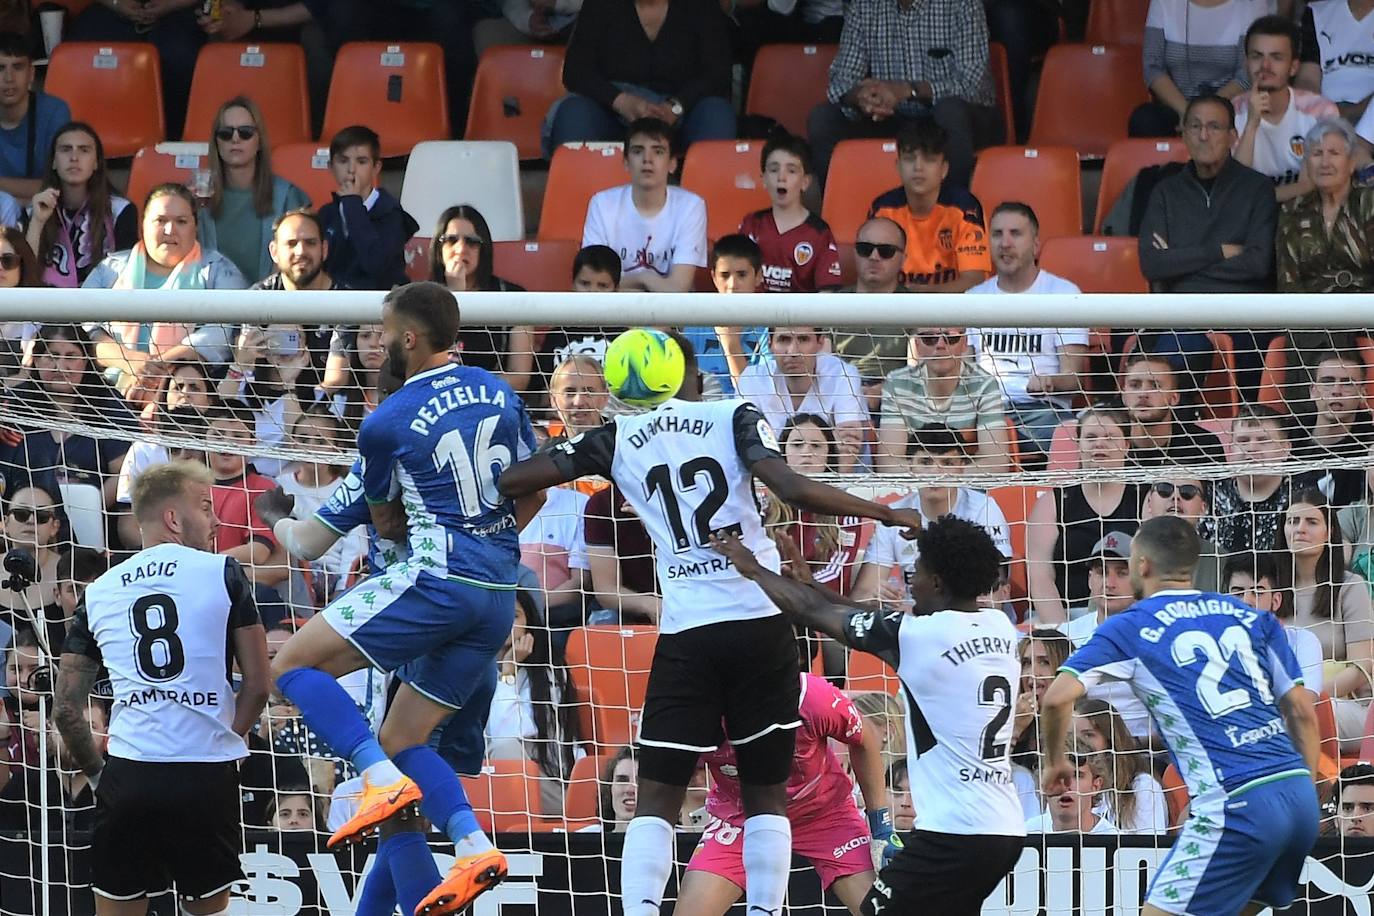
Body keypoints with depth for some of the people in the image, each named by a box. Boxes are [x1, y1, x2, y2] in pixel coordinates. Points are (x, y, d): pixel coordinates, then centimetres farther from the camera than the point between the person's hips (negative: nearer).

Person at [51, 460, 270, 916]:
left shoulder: (99, 592, 12)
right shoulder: (223, 573, 4)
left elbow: (65, 709, 10)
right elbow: (257, 685, 4)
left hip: (128, 775, 2)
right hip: (207, 776, -2)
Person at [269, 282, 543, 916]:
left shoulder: (386, 424, -6)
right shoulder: (498, 392, 11)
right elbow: (532, 492, 20)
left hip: (436, 579, -7)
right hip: (498, 594, 8)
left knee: (294, 663, -2)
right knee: (402, 738, 14)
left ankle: (384, 780, -18)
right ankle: (473, 847, -4)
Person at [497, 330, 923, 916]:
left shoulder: (620, 438, 7)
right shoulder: (734, 418, 2)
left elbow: (511, 482, 8)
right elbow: (793, 490, -12)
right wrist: (884, 513, -3)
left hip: (686, 632, 0)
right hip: (761, 620, 0)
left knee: (657, 796, 6)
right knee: (766, 792, 10)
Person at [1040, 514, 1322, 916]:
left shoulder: (1131, 627, 4)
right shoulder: (1252, 618, 18)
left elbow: (1058, 698, -5)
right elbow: (1303, 713, 15)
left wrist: (1054, 760, 13)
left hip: (1237, 805, -6)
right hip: (1298, 794, 6)